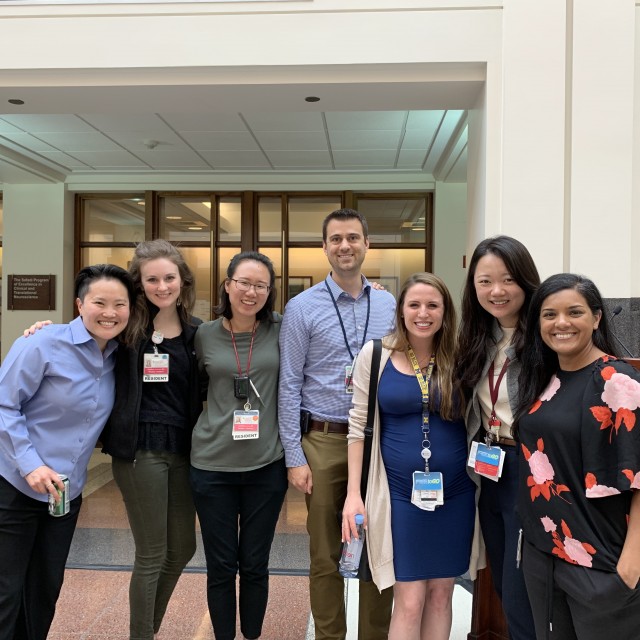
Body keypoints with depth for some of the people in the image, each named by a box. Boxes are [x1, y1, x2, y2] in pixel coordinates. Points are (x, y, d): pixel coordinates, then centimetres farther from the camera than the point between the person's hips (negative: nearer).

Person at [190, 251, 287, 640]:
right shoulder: (204, 335, -1)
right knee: (221, 567, 11)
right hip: (212, 466, 0)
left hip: (267, 466, 0)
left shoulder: (282, 329, -3)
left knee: (255, 565, 14)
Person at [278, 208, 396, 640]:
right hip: (325, 441, -2)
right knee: (325, 554, 11)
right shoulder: (303, 308, -4)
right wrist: (294, 457, -6)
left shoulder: (390, 306, 5)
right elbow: (289, 387, -4)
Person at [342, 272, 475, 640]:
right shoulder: (375, 354, -4)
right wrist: (354, 493, -4)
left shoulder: (458, 358, 0)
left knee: (441, 592, 14)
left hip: (454, 491, 2)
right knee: (410, 600, 2)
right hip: (400, 491, -2)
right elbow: (358, 425, -1)